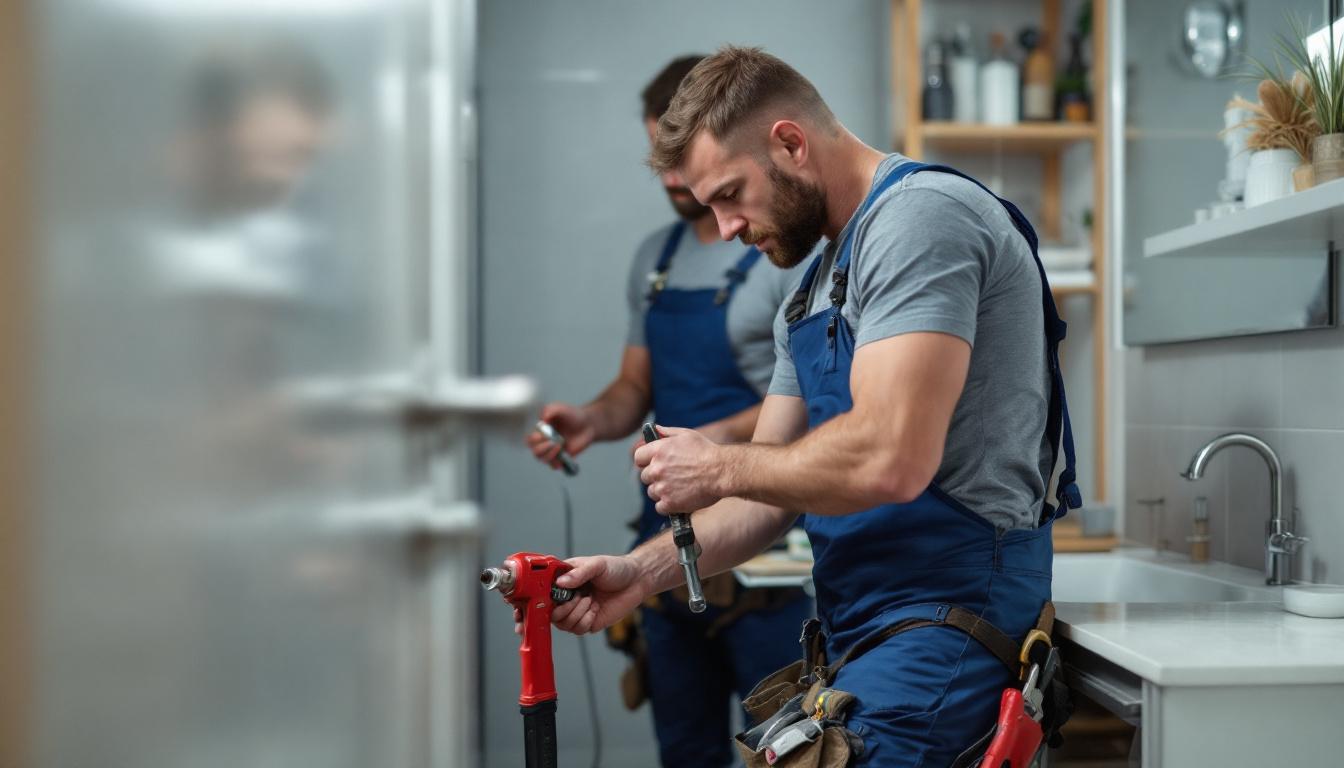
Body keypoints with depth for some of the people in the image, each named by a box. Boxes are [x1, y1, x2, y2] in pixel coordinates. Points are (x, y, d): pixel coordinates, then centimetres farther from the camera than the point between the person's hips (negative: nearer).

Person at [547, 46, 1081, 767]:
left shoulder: (919, 214, -12)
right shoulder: (813, 293, 20)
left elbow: (890, 461, -23)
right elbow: (773, 489, 18)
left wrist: (721, 468, -8)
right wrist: (644, 569, 3)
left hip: (944, 623, -9)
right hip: (864, 632, 9)